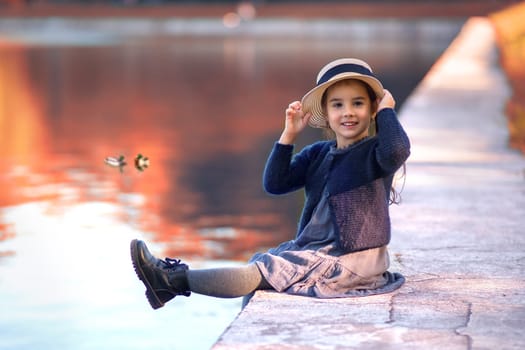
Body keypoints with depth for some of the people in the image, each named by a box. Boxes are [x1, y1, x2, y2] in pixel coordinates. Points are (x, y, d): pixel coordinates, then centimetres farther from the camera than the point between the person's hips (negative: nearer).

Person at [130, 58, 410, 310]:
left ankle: (174, 279, -13)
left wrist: (386, 110, -18)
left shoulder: (373, 153, -9)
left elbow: (396, 151, -34)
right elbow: (274, 184, 3)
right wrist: (289, 135, -4)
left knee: (263, 270, -15)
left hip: (351, 259, -7)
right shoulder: (317, 154, 10)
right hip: (313, 249, 7)